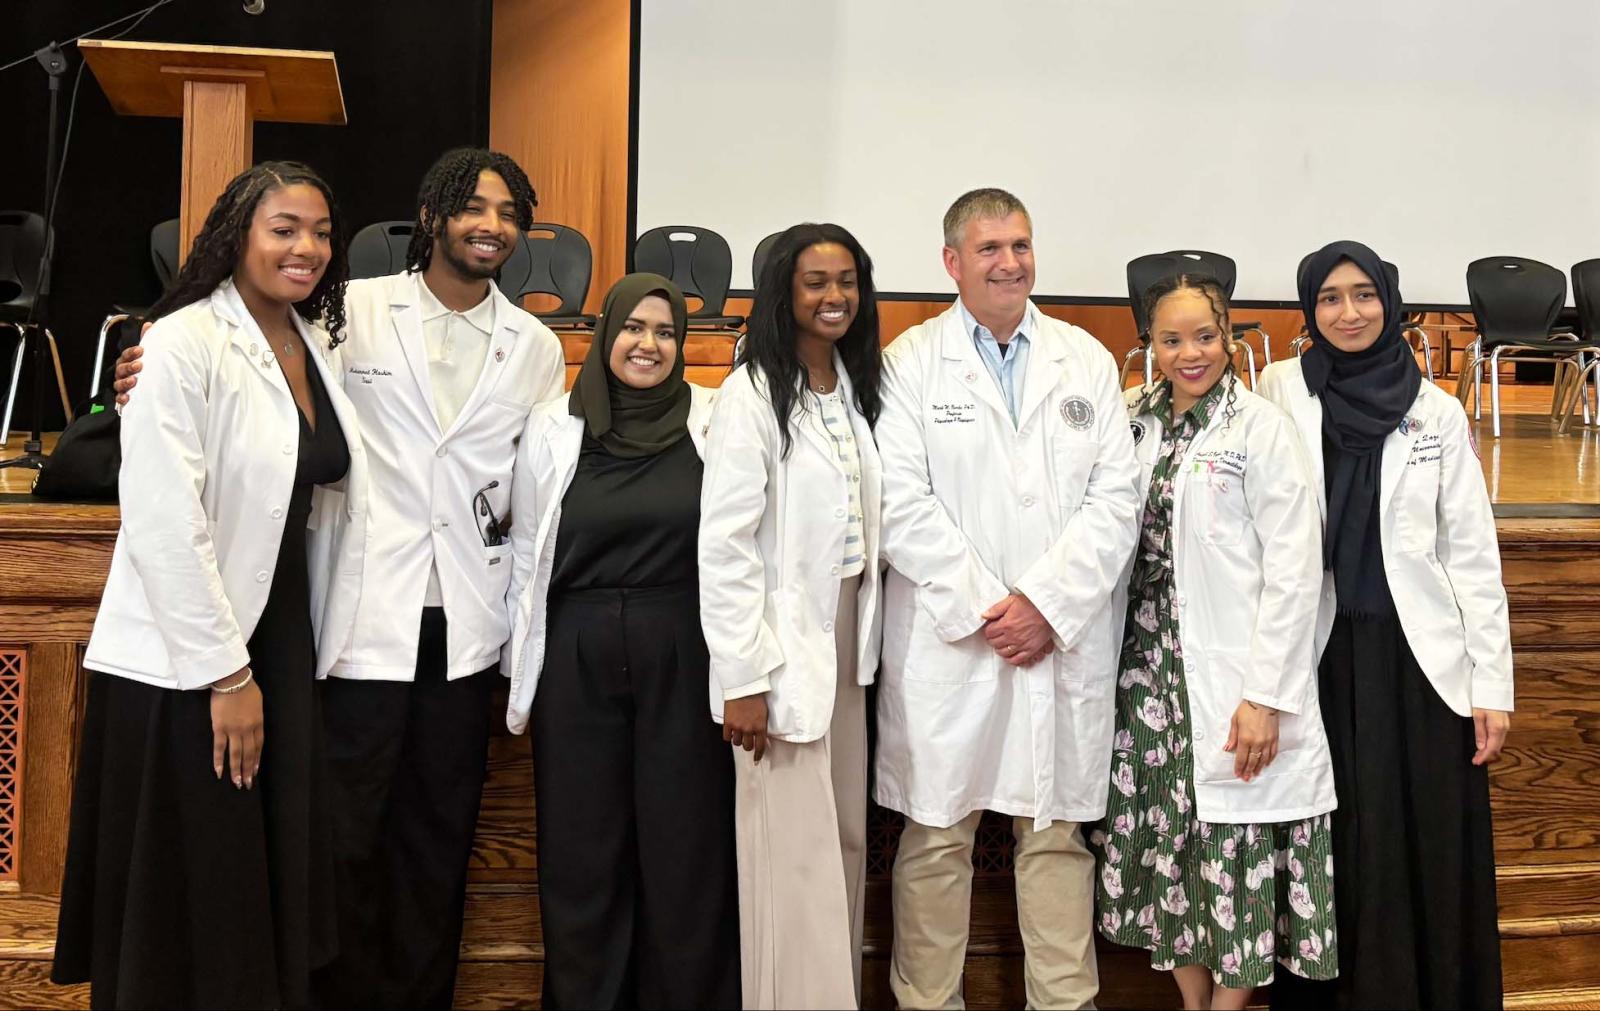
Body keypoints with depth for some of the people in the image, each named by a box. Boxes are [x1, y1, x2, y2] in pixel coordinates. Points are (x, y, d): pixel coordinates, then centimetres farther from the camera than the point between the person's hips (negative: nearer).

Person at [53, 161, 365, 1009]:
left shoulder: (317, 347, 8)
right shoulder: (182, 344, -13)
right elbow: (164, 523, -18)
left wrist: (271, 666, 8)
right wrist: (226, 674, -17)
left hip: (281, 643, 7)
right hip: (182, 661, -6)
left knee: (275, 878, 13)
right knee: (187, 896, 5)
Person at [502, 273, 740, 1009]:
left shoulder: (714, 424, 1)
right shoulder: (552, 428, 4)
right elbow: (528, 556, 9)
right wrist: (522, 676, 8)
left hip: (682, 658, -1)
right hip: (578, 659, 1)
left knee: (686, 849, 5)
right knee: (582, 855, 9)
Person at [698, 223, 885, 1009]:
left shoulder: (859, 389, 10)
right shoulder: (752, 392, -11)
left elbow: (865, 523, 12)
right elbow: (724, 543, -15)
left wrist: (865, 641, 7)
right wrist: (743, 676, -17)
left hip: (847, 644, 7)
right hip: (785, 650, -7)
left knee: (846, 840, 12)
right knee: (795, 854, -2)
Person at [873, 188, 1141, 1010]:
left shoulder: (1086, 361, 10)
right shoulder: (911, 362, 3)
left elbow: (1116, 499, 3)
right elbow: (901, 503, -6)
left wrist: (1047, 604, -7)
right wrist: (982, 609, -10)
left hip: (1066, 639, 2)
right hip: (946, 642, -2)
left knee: (1058, 832, 8)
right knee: (935, 835, 3)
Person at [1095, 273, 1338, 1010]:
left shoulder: (1261, 429, -8)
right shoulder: (1132, 421, 7)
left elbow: (1294, 570, -11)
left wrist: (1265, 695, -14)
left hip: (1233, 680, -4)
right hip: (1149, 672, 5)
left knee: (1237, 851, 3)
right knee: (1166, 841, 11)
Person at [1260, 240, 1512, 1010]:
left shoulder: (1439, 412, 4)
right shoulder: (1281, 391, 2)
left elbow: (1474, 554, 4)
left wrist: (1493, 685, 0)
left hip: (1419, 659, 1)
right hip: (1322, 657, 0)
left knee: (1431, 858, 3)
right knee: (1334, 857, 6)